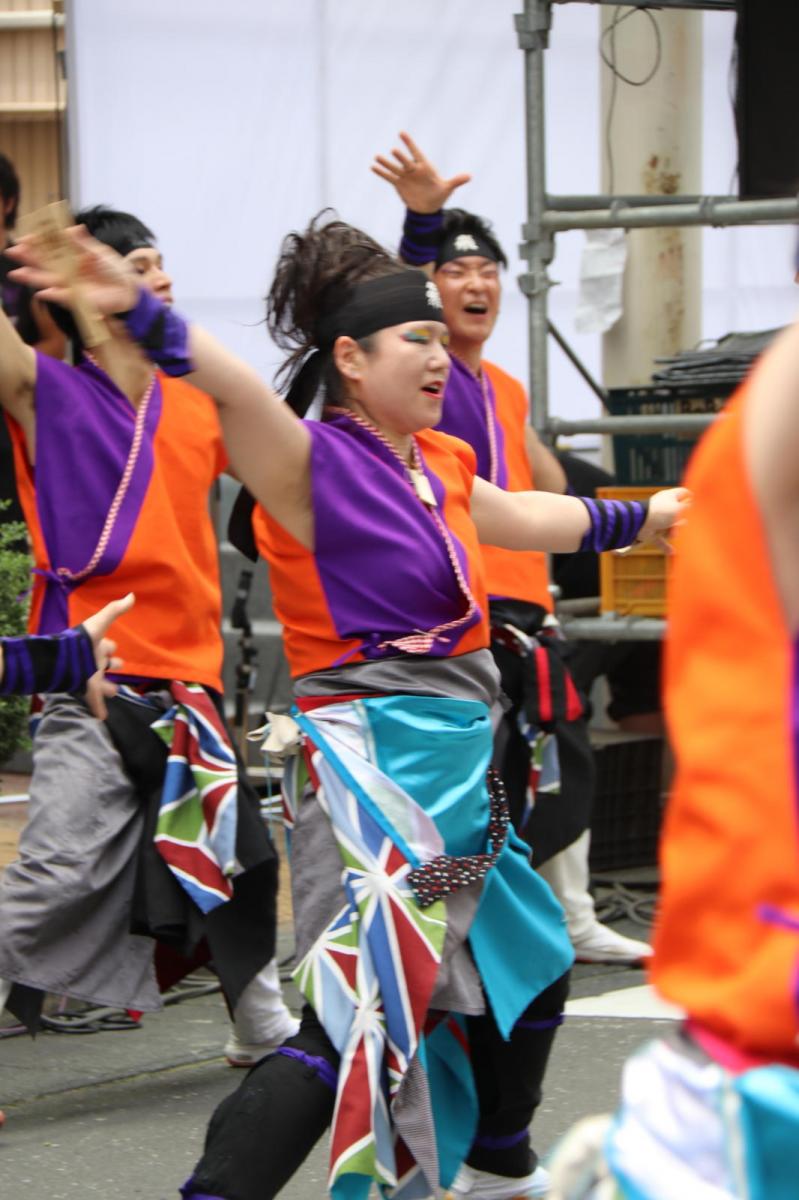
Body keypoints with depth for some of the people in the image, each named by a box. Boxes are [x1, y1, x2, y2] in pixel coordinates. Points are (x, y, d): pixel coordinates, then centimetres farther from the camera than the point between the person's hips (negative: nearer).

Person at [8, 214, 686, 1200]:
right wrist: (140, 314, -53)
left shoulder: (437, 463, 12)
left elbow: (523, 517, 33)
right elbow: (237, 391, -34)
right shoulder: (315, 462, -13)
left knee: (526, 968, 26)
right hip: (373, 759, -9)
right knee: (354, 1023, -19)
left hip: (454, 761, 10)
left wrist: (645, 515, 47)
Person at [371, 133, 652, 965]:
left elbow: (549, 486, 30)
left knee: (561, 767, 17)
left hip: (524, 606, 8)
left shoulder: (506, 390, 18)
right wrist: (422, 219, -42)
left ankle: (576, 925, 31)